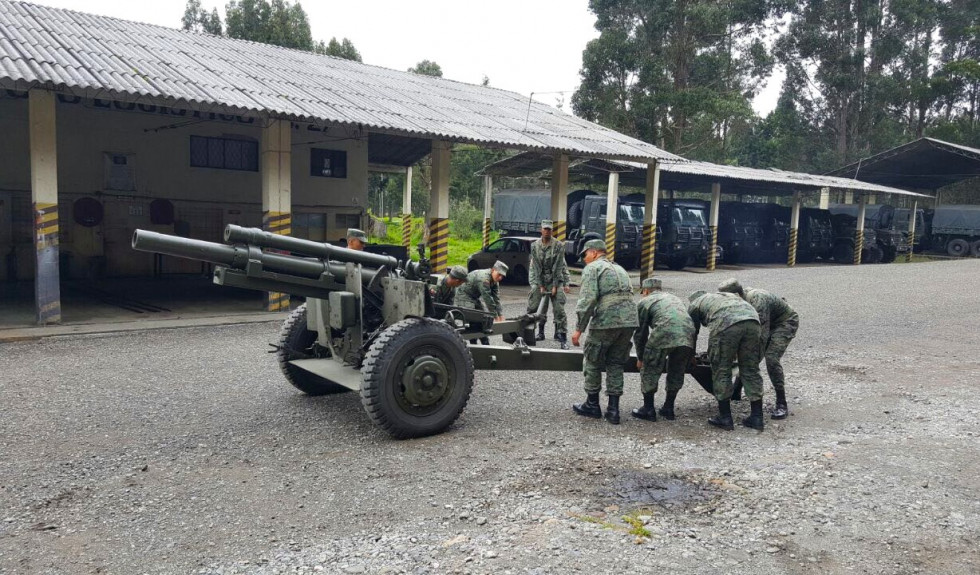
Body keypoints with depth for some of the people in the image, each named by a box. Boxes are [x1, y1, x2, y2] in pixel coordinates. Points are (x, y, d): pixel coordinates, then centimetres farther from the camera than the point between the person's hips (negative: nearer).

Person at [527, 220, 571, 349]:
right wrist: (540, 286, -7)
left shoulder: (559, 245, -6)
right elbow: (536, 267, -1)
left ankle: (563, 338, -7)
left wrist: (555, 286, -12)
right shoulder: (534, 246, 2)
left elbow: (559, 266, -8)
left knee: (559, 310, -8)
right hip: (540, 281, 3)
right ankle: (540, 333, 19)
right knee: (540, 310, 3)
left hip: (555, 280, -3)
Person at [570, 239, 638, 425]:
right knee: (616, 364, 15)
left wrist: (579, 329, -9)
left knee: (592, 361, 11)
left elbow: (588, 299, -11)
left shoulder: (592, 268, 3)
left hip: (606, 320, -7)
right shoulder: (619, 269, 27)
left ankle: (592, 405, 21)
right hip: (629, 320, 7)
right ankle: (613, 410, 14)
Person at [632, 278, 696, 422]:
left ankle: (648, 409, 18)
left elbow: (641, 333, 18)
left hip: (663, 335, -5)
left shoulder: (644, 302, 19)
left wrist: (640, 358, 29)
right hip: (688, 335, 5)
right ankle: (668, 408, 30)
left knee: (649, 371, 12)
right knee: (676, 374, 22)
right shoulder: (676, 299, 36)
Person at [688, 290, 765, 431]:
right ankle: (757, 418, 17)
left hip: (726, 324, -5)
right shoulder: (725, 295, 42)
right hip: (752, 319, 5)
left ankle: (725, 418, 11)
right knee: (751, 369, 13)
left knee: (721, 371, 7)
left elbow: (692, 333, 30)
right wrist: (734, 353, 54)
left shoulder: (694, 305, 27)